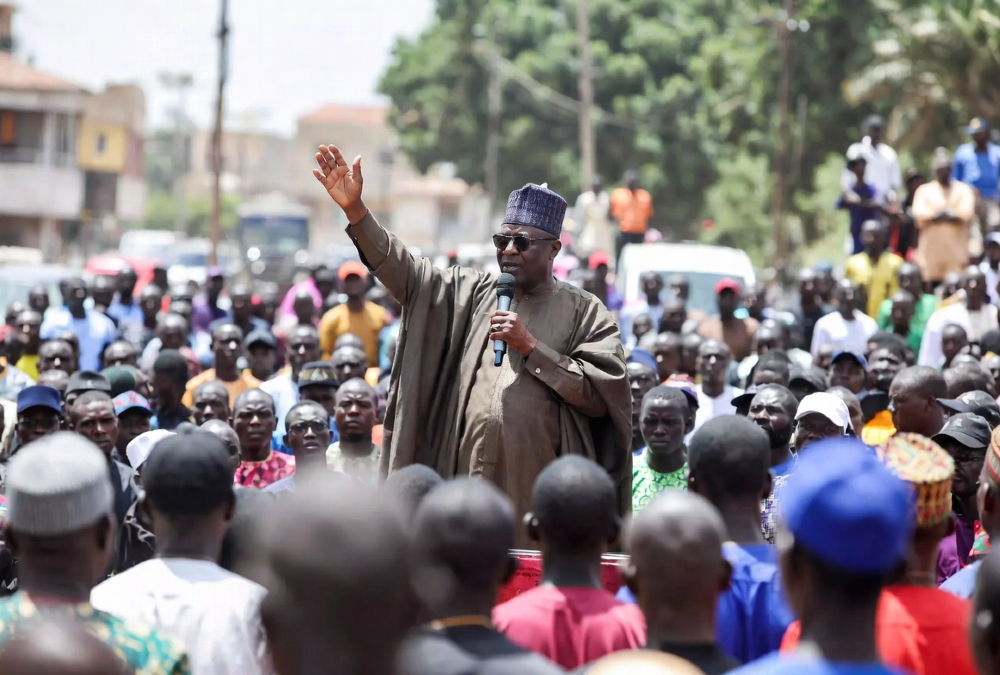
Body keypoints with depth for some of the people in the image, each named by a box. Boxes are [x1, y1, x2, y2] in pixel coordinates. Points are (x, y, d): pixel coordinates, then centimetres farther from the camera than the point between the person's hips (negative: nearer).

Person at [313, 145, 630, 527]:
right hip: (466, 481, 3)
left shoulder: (584, 313, 4)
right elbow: (403, 273, 3)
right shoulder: (471, 293, 13)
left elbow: (601, 394, -6)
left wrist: (531, 346, -9)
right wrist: (355, 210, -9)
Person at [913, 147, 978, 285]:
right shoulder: (924, 190, 9)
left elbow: (966, 214, -6)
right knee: (933, 286, -3)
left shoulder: (963, 190, 9)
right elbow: (919, 216, -6)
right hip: (932, 250, 0)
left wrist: (934, 215, -5)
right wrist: (952, 215, -5)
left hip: (957, 250, 0)